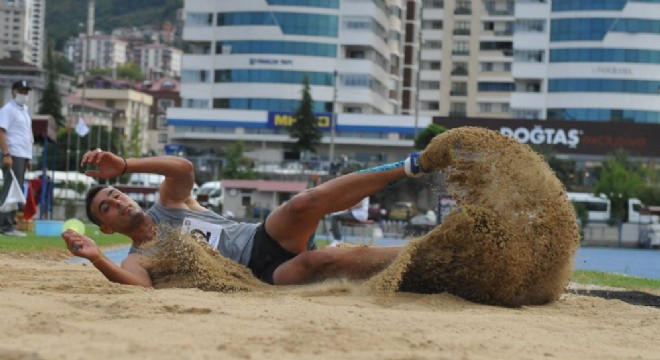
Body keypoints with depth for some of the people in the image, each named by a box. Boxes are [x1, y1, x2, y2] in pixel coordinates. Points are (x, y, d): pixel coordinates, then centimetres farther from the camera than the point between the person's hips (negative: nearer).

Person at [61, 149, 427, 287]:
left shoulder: (168, 205, 14)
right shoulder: (137, 259, 4)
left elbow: (184, 168, -9)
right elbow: (140, 287, -22)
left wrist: (124, 165, -18)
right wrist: (97, 259, -36)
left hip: (264, 240, 4)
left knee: (304, 203, -28)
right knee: (317, 261, -33)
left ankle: (407, 166, -25)